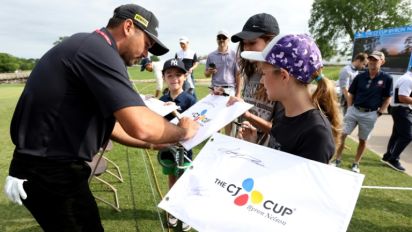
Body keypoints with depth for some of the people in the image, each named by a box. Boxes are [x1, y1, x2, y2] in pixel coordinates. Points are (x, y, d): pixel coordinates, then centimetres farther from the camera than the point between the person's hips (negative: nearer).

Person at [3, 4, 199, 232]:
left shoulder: (88, 47, 13)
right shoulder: (99, 50, -20)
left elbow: (108, 123, 15)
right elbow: (140, 126, -32)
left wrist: (154, 143, 11)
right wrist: (181, 131, -12)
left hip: (46, 166, 10)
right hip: (52, 173, -10)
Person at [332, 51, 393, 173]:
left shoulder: (387, 78, -5)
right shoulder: (360, 77, -1)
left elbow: (387, 98, 3)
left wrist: (379, 113, -3)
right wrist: (349, 108, 1)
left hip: (370, 114, -1)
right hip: (354, 110, 2)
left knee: (363, 140, 10)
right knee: (342, 135, -2)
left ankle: (356, 164, 26)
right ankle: (337, 160, 13)